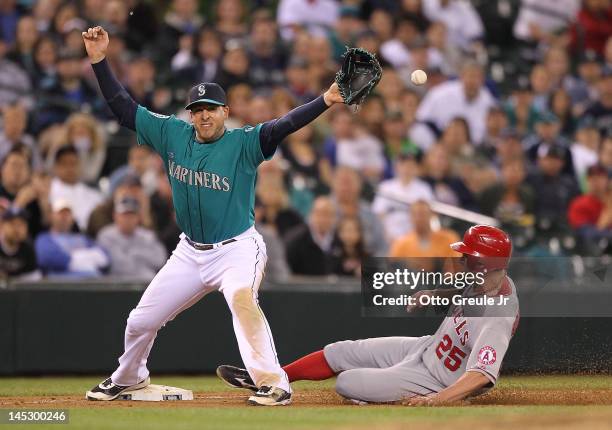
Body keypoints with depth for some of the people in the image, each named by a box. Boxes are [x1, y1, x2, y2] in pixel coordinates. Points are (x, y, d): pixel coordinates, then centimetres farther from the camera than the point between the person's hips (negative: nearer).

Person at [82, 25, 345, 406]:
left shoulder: (244, 143, -15)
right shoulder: (172, 135, -2)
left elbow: (284, 126, -30)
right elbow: (124, 108, 2)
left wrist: (326, 101, -46)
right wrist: (100, 60, -6)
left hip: (237, 249, -6)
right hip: (190, 253, 6)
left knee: (241, 297, -37)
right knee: (141, 321, 13)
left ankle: (274, 384, -36)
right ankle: (129, 378, 44)